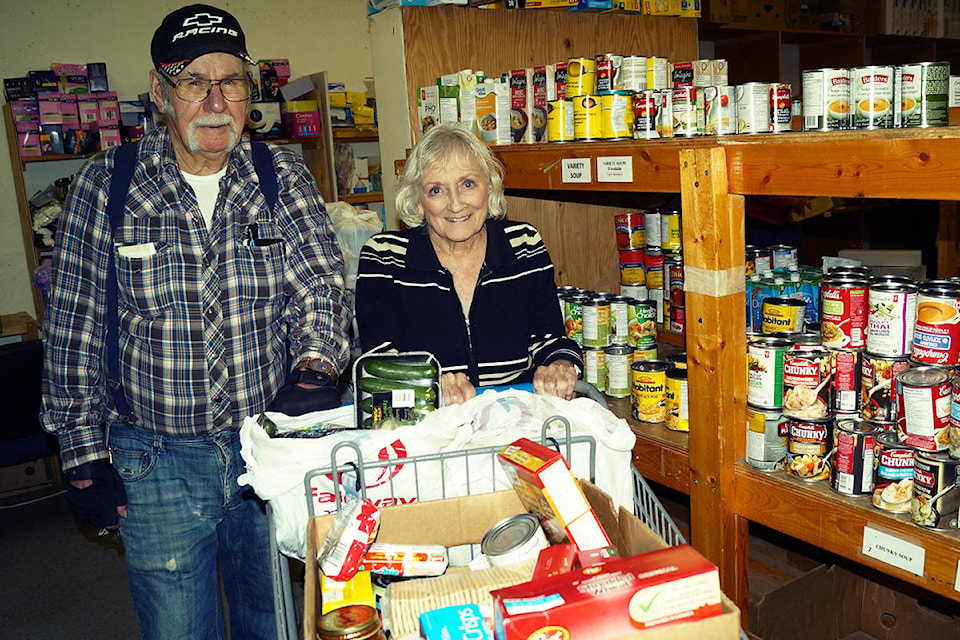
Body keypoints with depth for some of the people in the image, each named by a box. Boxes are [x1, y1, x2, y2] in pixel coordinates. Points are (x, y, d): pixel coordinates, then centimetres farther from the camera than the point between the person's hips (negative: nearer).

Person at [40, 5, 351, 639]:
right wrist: (85, 456, -3)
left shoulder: (284, 177, 0)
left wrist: (316, 363, -27)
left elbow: (319, 284, -6)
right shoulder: (107, 183, -3)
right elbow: (75, 327, -1)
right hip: (155, 462, -1)